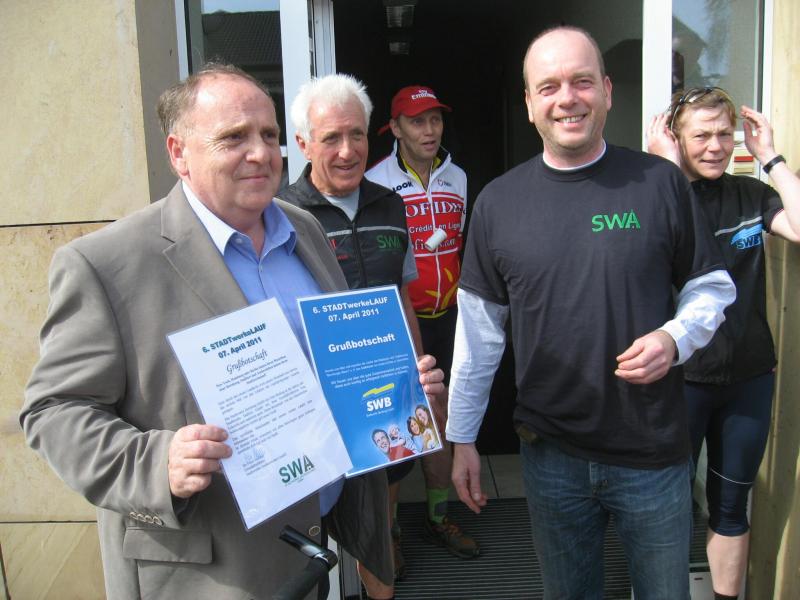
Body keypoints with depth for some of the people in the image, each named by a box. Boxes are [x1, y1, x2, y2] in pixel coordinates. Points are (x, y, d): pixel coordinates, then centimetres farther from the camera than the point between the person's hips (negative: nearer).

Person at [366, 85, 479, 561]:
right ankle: (388, 526, 23)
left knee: (440, 420, 13)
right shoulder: (377, 182, -9)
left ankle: (439, 517, 30)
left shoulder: (457, 177, 9)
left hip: (448, 318, 5)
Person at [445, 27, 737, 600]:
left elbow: (711, 286, 5)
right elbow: (479, 333, 1)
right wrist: (462, 438, 4)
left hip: (654, 451, 0)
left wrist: (675, 337, -17)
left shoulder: (661, 182, -6)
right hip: (551, 454, 1)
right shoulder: (498, 202, -3)